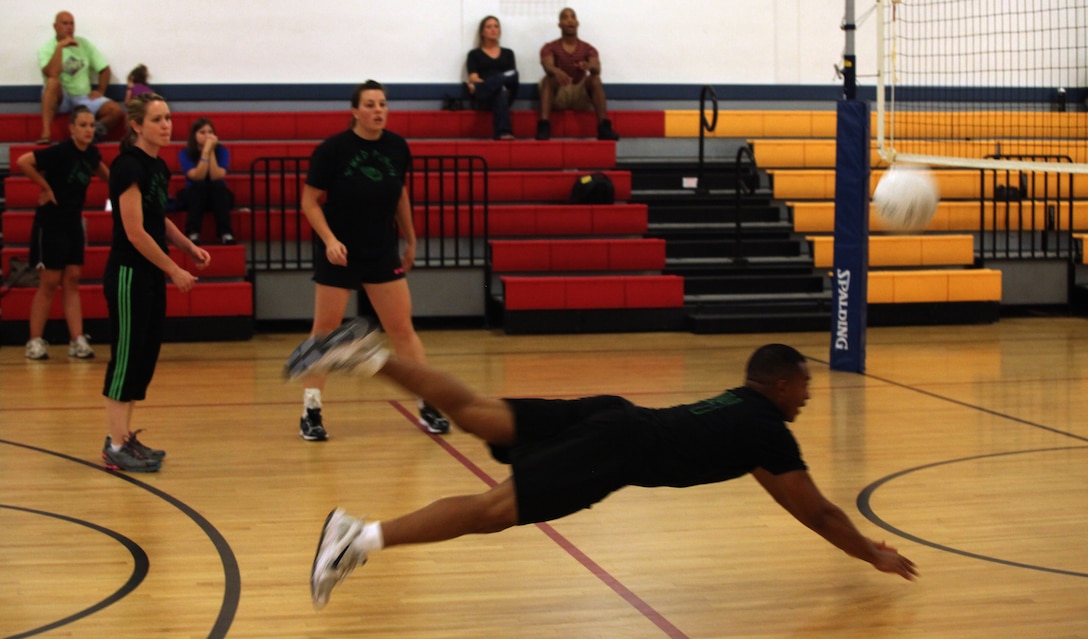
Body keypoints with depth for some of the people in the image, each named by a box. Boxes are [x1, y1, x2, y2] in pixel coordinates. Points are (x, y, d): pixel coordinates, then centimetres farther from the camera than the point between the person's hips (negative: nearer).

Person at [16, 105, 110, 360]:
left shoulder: (91, 152, 1)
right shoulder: (61, 152, -21)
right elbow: (23, 162, -28)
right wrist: (46, 188, -19)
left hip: (74, 223, 6)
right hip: (51, 223, -6)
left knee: (72, 281, 6)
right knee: (50, 283, -2)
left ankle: (77, 341, 6)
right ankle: (35, 341, 7)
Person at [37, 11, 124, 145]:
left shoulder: (84, 44, 8)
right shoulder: (47, 48, -5)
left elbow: (104, 68, 12)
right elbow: (52, 74, -24)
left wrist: (100, 91, 0)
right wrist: (60, 46, -23)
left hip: (84, 98, 3)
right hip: (60, 99, -3)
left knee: (117, 111, -22)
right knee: (53, 82, -39)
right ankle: (46, 133, -43)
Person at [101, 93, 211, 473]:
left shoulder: (158, 167, 11)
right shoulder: (128, 166, -16)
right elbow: (135, 231, -19)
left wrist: (190, 248, 8)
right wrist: (174, 270, -14)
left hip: (151, 276, 9)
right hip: (128, 274, -9)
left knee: (146, 357, 11)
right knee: (126, 357, -4)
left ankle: (124, 437, 19)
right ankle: (116, 446, 2)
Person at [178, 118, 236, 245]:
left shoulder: (222, 151, -6)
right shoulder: (185, 153, -8)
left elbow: (217, 177, -21)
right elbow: (197, 177, -23)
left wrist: (211, 151, -25)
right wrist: (206, 151, -28)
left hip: (218, 197, 1)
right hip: (194, 197, -1)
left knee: (218, 184, -32)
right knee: (199, 184, -32)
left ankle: (225, 233, -39)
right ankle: (193, 233, -38)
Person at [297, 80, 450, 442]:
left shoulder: (397, 147, -1)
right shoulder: (332, 149, -12)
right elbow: (310, 201, -7)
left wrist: (410, 240, 18)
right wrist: (329, 240, -20)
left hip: (382, 252, 3)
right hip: (339, 253, -3)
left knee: (402, 328, 4)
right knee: (325, 330, 4)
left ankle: (428, 406, 12)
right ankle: (311, 412, 12)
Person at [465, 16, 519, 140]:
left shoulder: (508, 53, 25)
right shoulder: (474, 54, 16)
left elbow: (513, 76, 11)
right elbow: (473, 78, 1)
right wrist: (499, 85, -18)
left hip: (506, 93, 3)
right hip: (483, 97, -2)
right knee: (500, 91, -41)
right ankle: (503, 132, -60)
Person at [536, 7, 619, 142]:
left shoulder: (588, 48, 4)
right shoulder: (550, 48, -1)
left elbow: (597, 69, -15)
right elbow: (548, 66, -22)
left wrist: (589, 67, -42)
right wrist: (557, 72, -48)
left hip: (580, 96, 1)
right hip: (558, 96, -1)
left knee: (595, 79, -26)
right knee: (549, 79, -30)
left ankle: (604, 126, -41)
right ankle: (544, 126, -47)